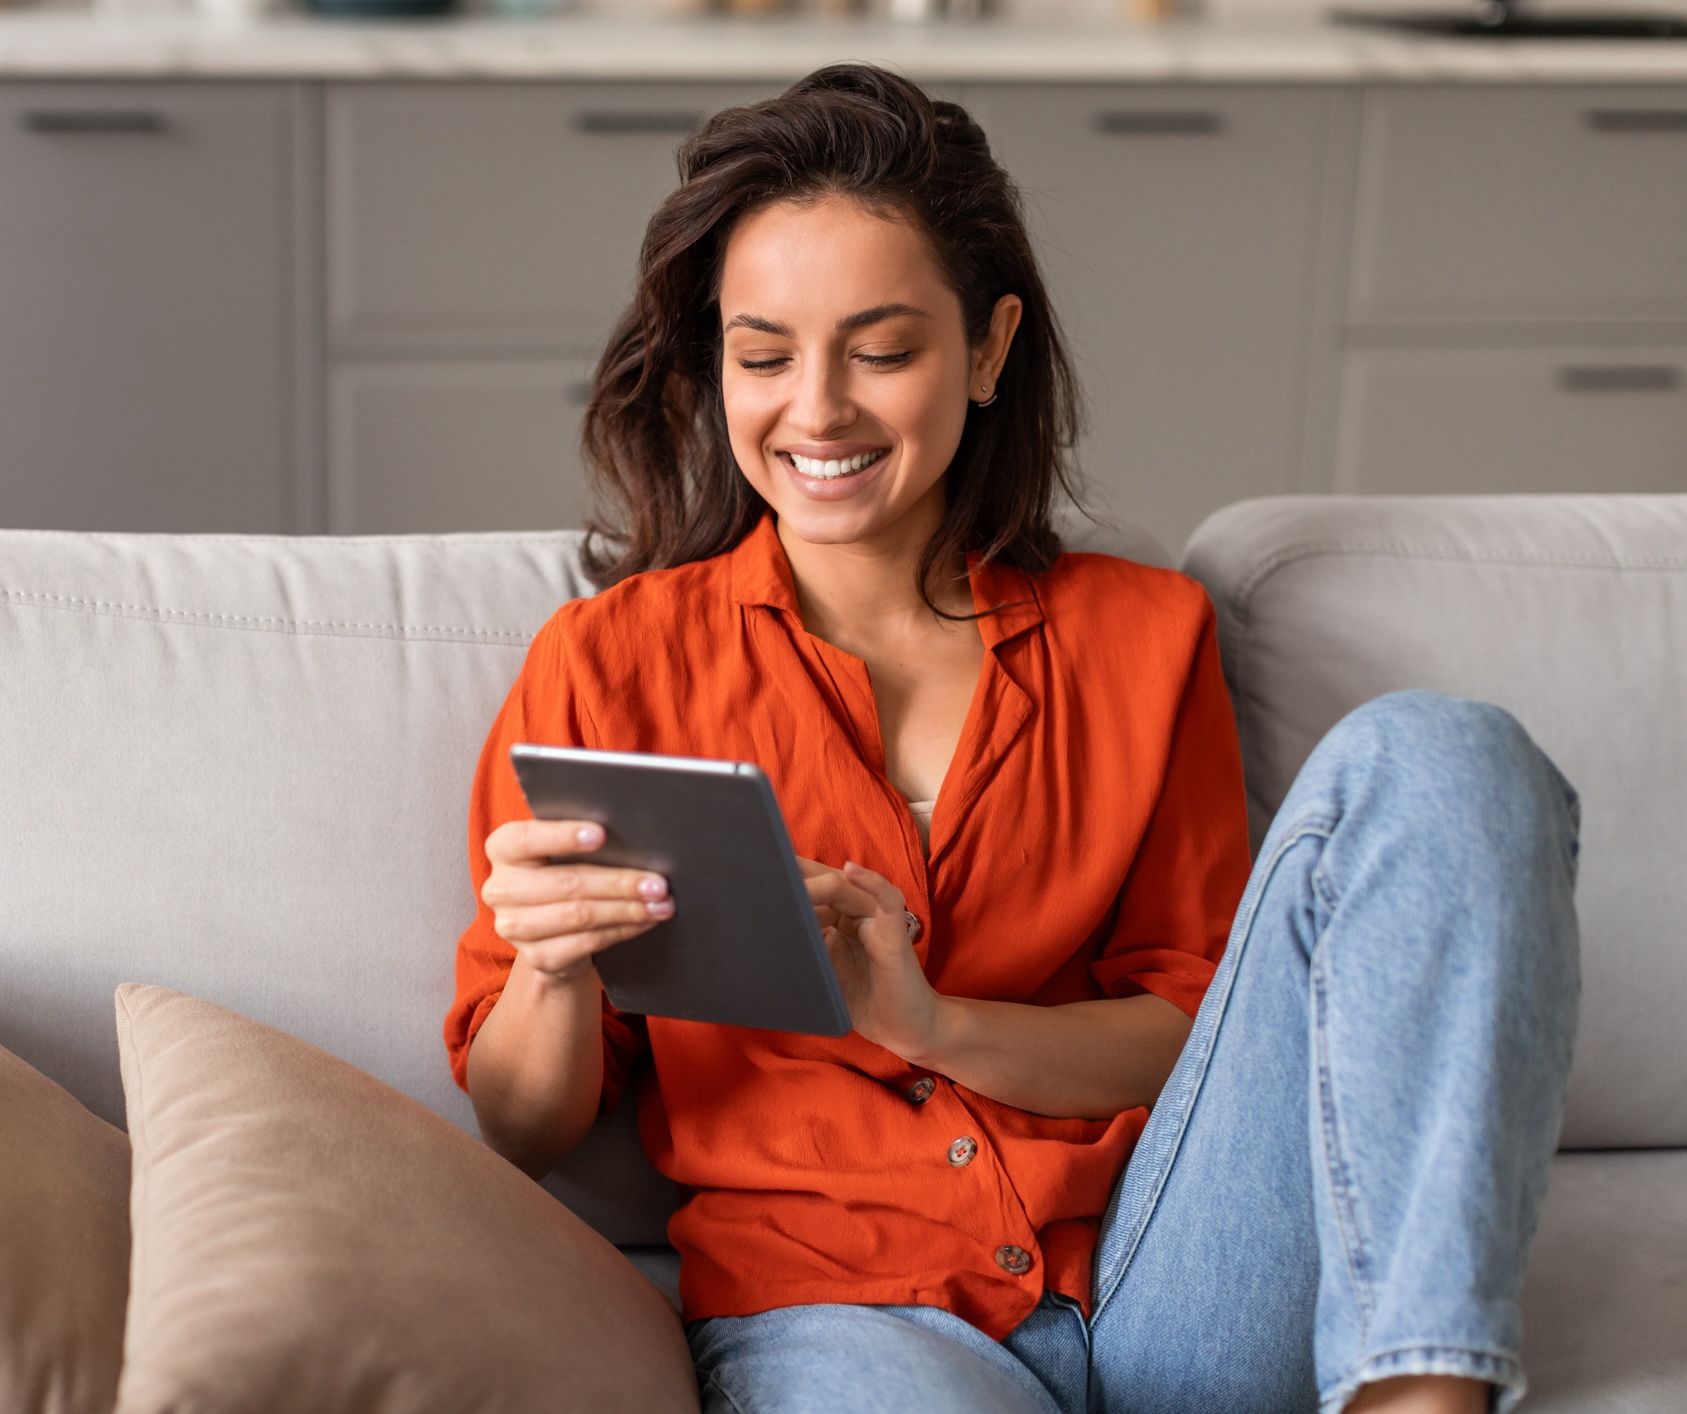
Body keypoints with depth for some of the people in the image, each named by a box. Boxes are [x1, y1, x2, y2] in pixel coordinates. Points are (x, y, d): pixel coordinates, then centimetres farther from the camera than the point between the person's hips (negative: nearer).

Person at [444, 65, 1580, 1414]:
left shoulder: (1142, 635, 13)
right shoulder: (609, 662, 8)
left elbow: (1206, 1028, 7)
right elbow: (526, 1132, 8)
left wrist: (931, 1024, -11)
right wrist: (552, 967, -16)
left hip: (1168, 1285, 4)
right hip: (839, 1301, -4)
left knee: (1433, 754, -18)